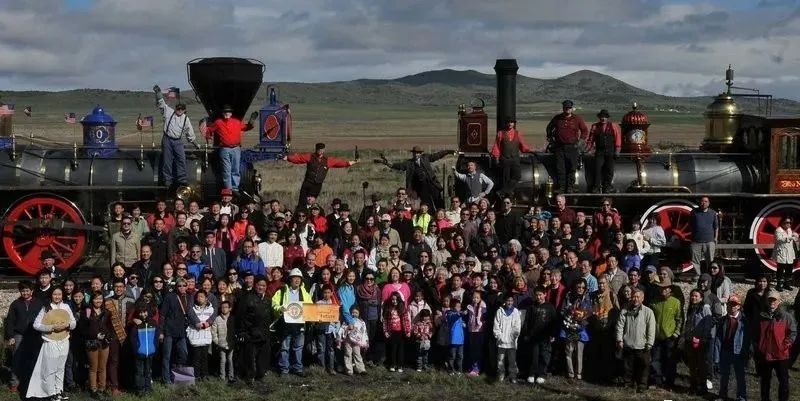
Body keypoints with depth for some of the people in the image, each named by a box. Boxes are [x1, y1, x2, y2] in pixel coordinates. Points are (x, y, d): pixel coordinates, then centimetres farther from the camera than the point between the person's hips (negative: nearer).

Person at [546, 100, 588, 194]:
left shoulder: (577, 119, 3)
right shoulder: (557, 118, 8)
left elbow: (585, 131, 13)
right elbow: (549, 128, 24)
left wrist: (580, 138, 3)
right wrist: (550, 137, 15)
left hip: (572, 147, -1)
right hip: (559, 146, 1)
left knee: (571, 168, 0)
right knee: (560, 168, -1)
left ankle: (570, 187, 5)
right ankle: (561, 187, 4)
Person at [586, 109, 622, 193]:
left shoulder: (613, 127, 9)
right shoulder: (595, 127, 11)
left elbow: (618, 139, 6)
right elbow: (590, 140, 10)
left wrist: (617, 151, -4)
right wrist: (586, 150, -2)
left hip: (610, 152, 0)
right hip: (599, 152, 0)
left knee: (609, 169, -1)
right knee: (597, 168, -11)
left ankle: (607, 186, 8)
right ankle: (596, 187, -10)